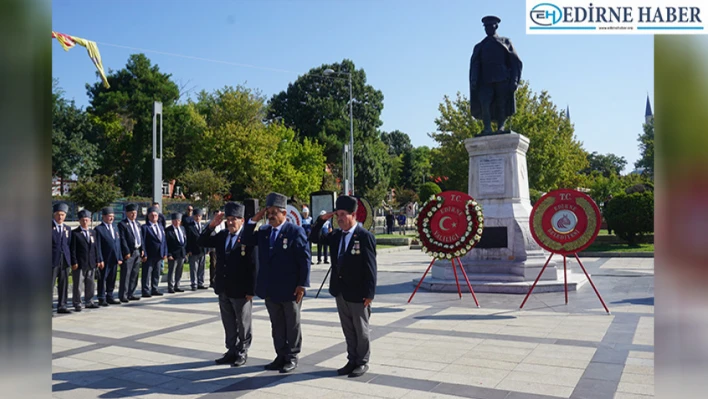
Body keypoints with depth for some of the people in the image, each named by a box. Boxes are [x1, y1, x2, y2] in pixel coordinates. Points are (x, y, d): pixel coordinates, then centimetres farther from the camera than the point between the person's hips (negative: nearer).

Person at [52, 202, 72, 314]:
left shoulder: (67, 228, 15)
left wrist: (70, 258, 9)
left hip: (65, 261, 5)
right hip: (52, 260, -5)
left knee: (64, 285, 9)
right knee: (49, 285, -5)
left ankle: (62, 306, 17)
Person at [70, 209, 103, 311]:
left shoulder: (93, 232, 13)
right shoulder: (74, 233, -4)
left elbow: (97, 247, 14)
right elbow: (73, 249, -7)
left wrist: (98, 260, 9)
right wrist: (74, 262, -12)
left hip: (91, 264, 5)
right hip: (79, 264, -5)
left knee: (90, 285, 12)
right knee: (78, 285, 1)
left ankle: (89, 302, 23)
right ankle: (77, 304, 10)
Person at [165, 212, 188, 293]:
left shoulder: (182, 229, 13)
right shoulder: (168, 230, -9)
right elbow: (167, 244, -11)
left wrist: (186, 252, 11)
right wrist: (169, 254, -17)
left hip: (182, 254, 6)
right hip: (173, 254, -6)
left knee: (179, 272, 12)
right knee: (171, 271, 0)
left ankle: (176, 287, 22)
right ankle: (170, 288, 8)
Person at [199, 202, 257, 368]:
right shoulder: (222, 235, 7)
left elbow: (253, 266, -16)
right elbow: (202, 242, 5)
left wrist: (251, 290, -17)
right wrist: (212, 225, -9)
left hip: (241, 291, -6)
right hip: (224, 290, 7)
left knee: (243, 324, 9)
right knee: (228, 324, 17)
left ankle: (242, 353, 21)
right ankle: (232, 351, 29)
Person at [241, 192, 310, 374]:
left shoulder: (295, 231, -12)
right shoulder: (264, 231, 8)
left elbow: (304, 260, -14)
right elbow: (245, 240, 8)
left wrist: (302, 284, -17)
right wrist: (254, 220, -3)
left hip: (290, 289, -6)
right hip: (270, 289, 6)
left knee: (292, 325, 9)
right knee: (277, 325, 15)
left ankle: (292, 357, 20)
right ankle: (281, 356, 26)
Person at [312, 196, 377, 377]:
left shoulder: (365, 236, -13)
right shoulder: (336, 235, 6)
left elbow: (370, 267, -15)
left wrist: (369, 293, -16)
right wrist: (322, 219, 1)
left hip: (358, 294, -6)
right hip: (340, 292, 6)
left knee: (361, 330, 9)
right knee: (348, 331, 16)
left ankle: (362, 362, 23)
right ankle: (352, 360, 28)